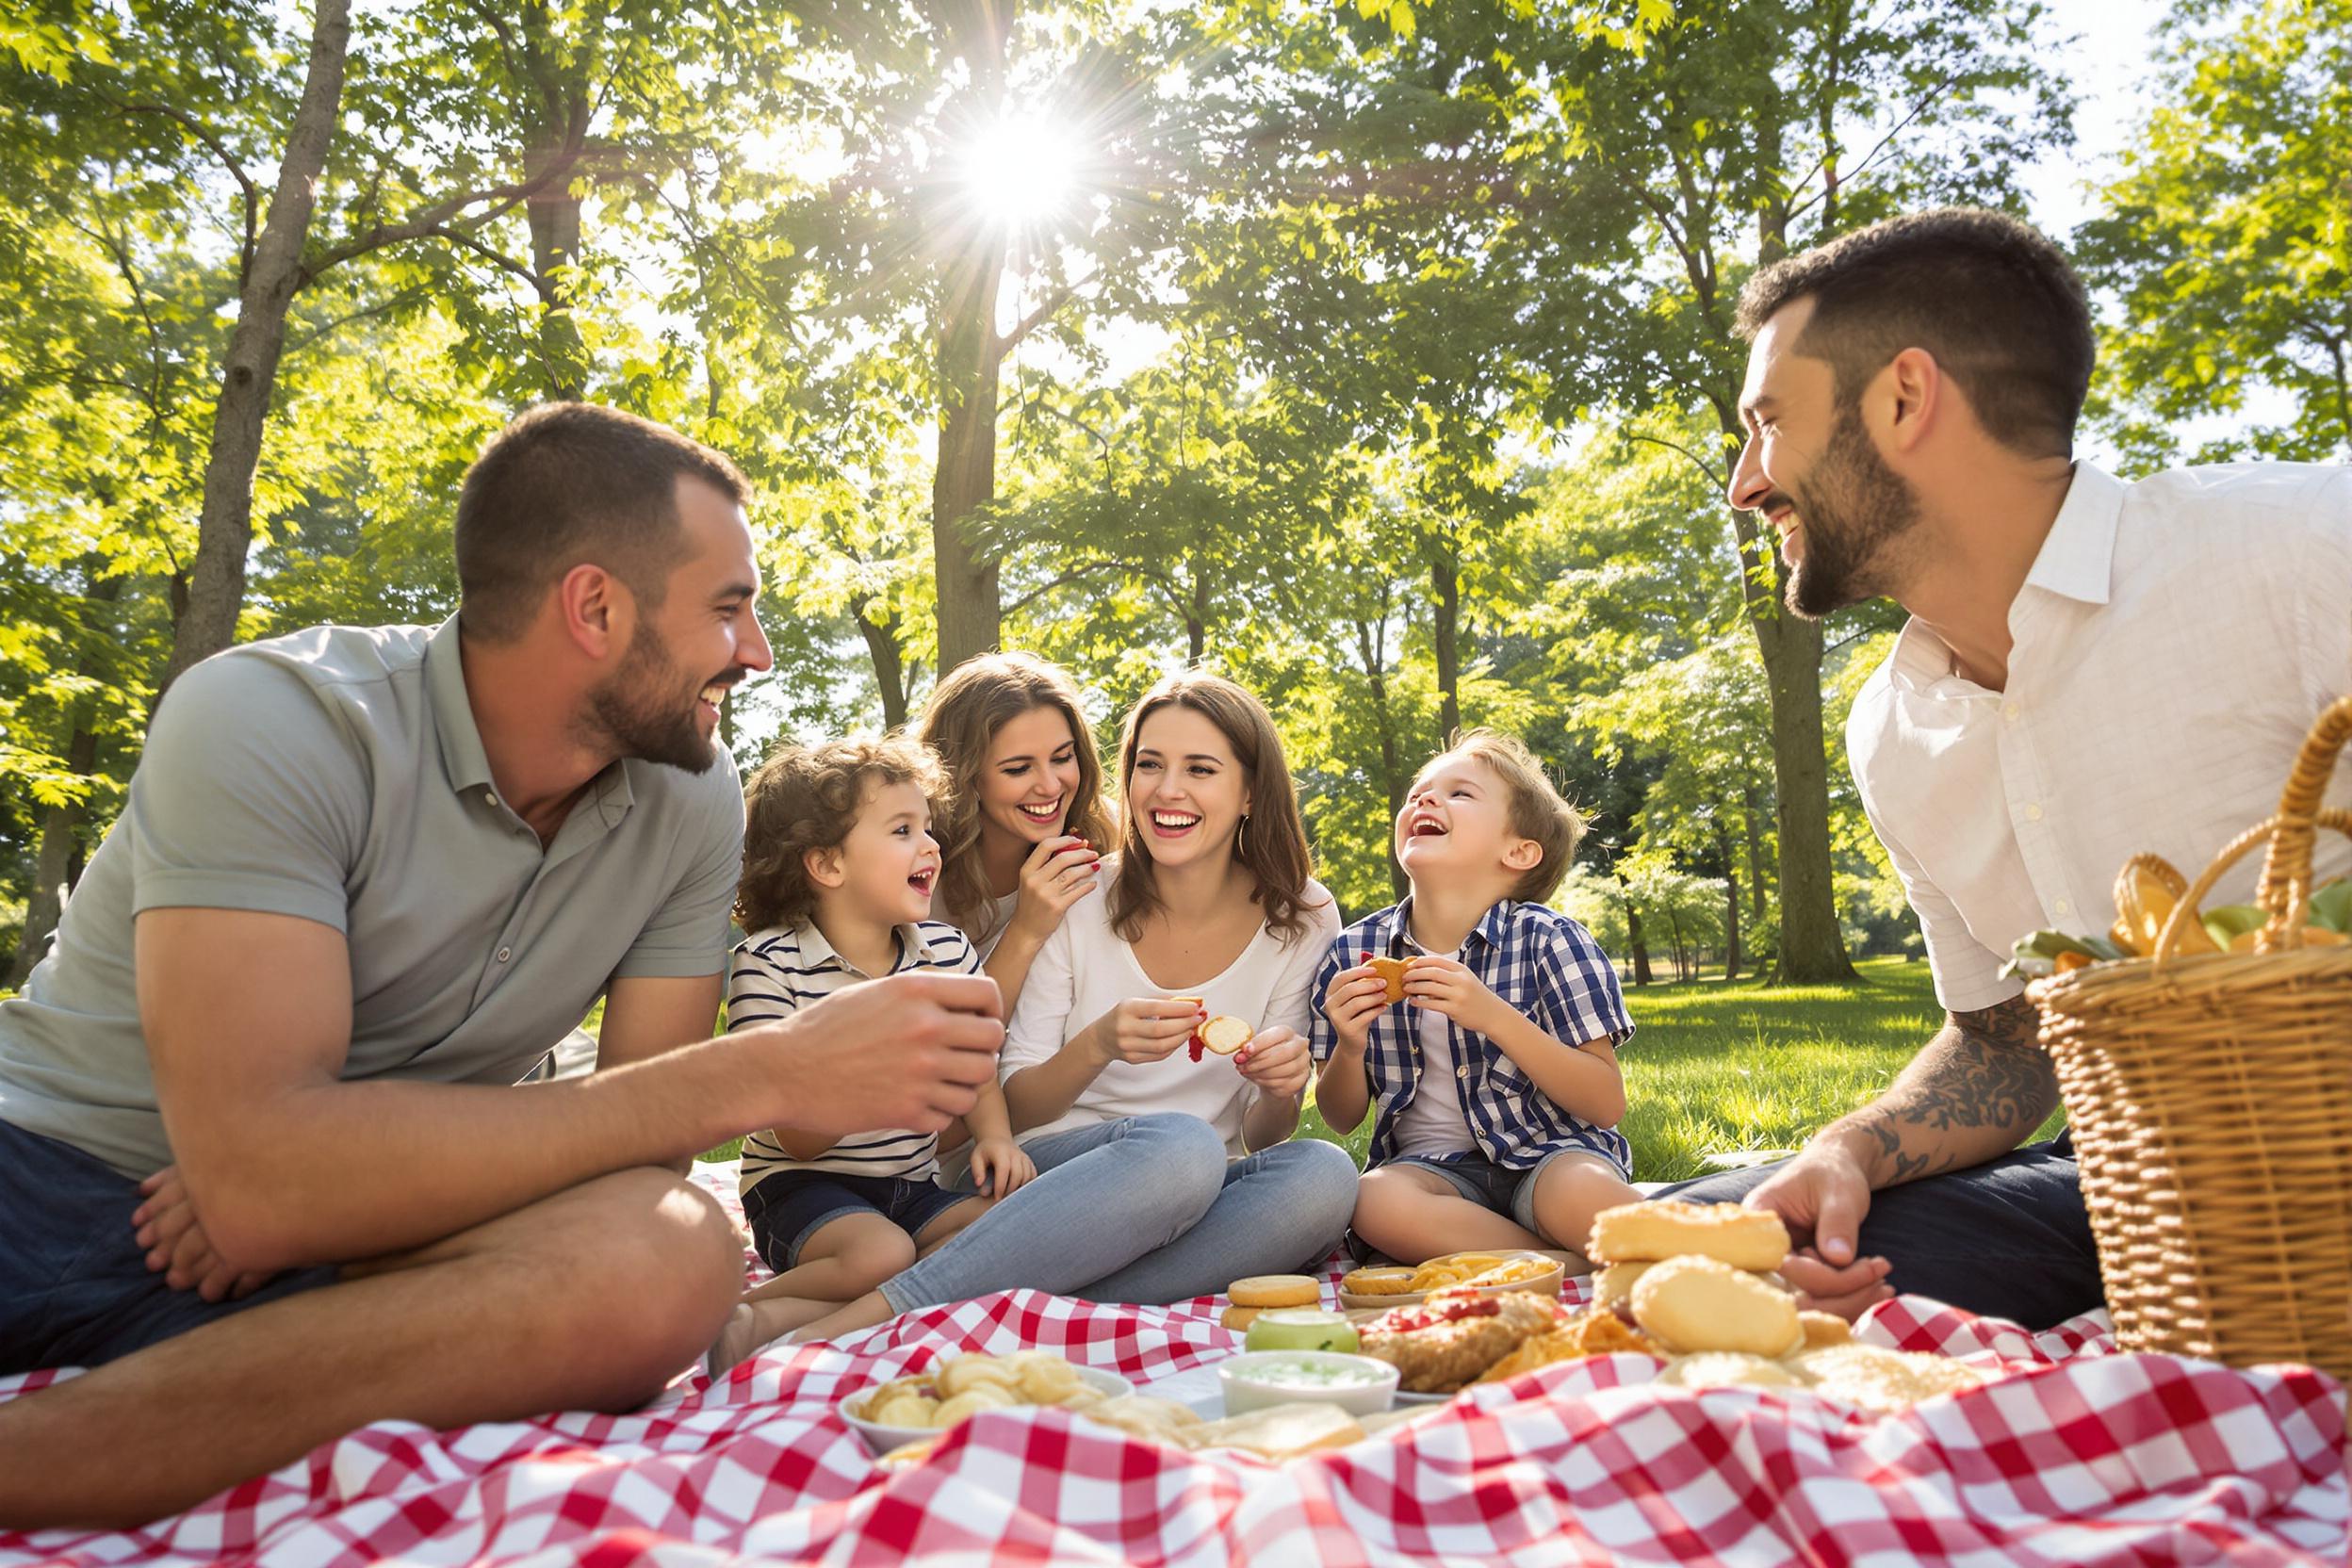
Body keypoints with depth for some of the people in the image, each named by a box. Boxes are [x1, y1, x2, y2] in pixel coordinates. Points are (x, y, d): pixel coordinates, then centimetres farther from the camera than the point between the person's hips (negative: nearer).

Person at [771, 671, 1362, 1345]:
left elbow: (1262, 1139, 6)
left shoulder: (1301, 920, 1)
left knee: (1323, 1175, -31)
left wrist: (1279, 1092, -18)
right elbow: (1012, 1108, -2)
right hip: (1056, 1173, -2)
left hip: (1205, 1195, 3)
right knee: (1180, 1146, -37)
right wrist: (1099, 1044, -23)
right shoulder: (1078, 898, -3)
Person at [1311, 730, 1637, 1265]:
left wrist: (1493, 1016, -24)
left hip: (1546, 1152, -3)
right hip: (1430, 1163, 3)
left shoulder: (1547, 939, -7)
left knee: (1585, 1196, -37)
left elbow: (1607, 1104, -12)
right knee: (1376, 1202, -32)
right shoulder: (1355, 953, 0)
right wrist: (1349, 1047, -16)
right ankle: (1568, 1259, -16)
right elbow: (1342, 1117, 8)